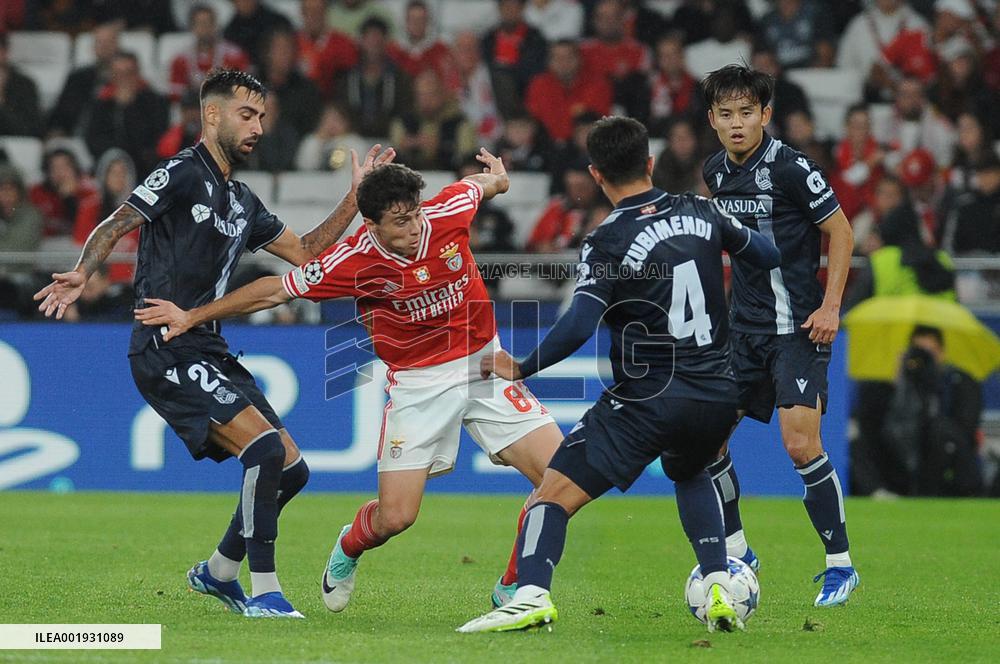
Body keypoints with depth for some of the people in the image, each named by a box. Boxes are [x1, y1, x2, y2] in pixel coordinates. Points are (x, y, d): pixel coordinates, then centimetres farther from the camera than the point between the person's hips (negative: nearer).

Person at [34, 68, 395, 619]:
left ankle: (218, 573, 25)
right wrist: (81, 275, -30)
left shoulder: (242, 202, 19)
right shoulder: (183, 174, -6)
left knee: (291, 470, 6)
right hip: (166, 354, -9)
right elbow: (114, 227, -11)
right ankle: (263, 593, -17)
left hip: (208, 353, 9)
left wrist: (357, 194, 16)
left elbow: (306, 253, 23)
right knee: (267, 449, -23)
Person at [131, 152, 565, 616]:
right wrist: (193, 316, -1)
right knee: (394, 517, -11)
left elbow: (488, 182, 11)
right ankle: (348, 549, 28)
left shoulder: (449, 212, -13)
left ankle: (512, 590, 9)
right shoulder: (353, 263, -18)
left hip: (485, 364, 3)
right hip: (417, 383, -3)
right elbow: (277, 290, -6)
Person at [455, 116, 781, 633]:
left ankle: (531, 594, -25)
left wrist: (521, 368, -8)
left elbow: (578, 327, -21)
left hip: (647, 401, -6)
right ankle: (718, 586, 19)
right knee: (690, 474, 36)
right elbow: (766, 256, 19)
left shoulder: (607, 243, -10)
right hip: (718, 393, 6)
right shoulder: (700, 212, 5)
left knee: (553, 492, -3)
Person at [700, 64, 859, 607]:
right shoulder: (715, 171, 6)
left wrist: (830, 306, -14)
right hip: (744, 328, 7)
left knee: (801, 444, -15)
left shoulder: (791, 168, -14)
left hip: (798, 327, -7)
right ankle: (735, 552, 21)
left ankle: (840, 565, -3)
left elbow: (841, 232, -9)